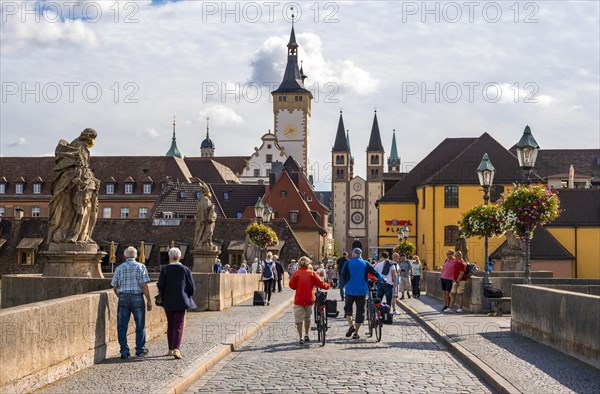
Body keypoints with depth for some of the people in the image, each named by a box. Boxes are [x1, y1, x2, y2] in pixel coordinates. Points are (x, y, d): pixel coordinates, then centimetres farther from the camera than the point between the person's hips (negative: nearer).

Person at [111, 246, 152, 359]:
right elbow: (144, 285, -10)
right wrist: (149, 300, -5)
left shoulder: (119, 268, 6)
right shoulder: (140, 267, -2)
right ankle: (140, 349, 19)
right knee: (140, 325, 12)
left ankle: (124, 352, 3)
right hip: (137, 297, -1)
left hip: (123, 298, 2)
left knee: (122, 326, 5)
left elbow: (114, 287, 8)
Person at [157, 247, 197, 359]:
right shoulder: (185, 269, -4)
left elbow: (160, 286, -9)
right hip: (181, 302, -1)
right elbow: (192, 287, -2)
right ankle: (176, 349, -19)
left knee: (170, 325, 16)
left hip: (168, 302, 1)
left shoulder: (165, 269, -5)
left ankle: (171, 349, 21)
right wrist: (187, 295, 17)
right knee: (179, 325, -2)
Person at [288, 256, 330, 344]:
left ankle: (301, 338, -3)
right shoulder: (312, 273, -2)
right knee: (307, 318, 22)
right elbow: (320, 283, -3)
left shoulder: (296, 273, -6)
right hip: (309, 300, 2)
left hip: (299, 300, -2)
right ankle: (306, 335, 25)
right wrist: (327, 286, 17)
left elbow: (291, 285, -5)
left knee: (299, 320, 3)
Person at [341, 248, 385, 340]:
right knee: (360, 311, 7)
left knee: (347, 308, 15)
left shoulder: (348, 263, -2)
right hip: (362, 291, 1)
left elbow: (343, 275, 1)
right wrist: (382, 279, 25)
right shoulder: (365, 263, 2)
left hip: (350, 290, -1)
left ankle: (351, 326, -6)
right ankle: (356, 333, 6)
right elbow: (375, 272, 8)